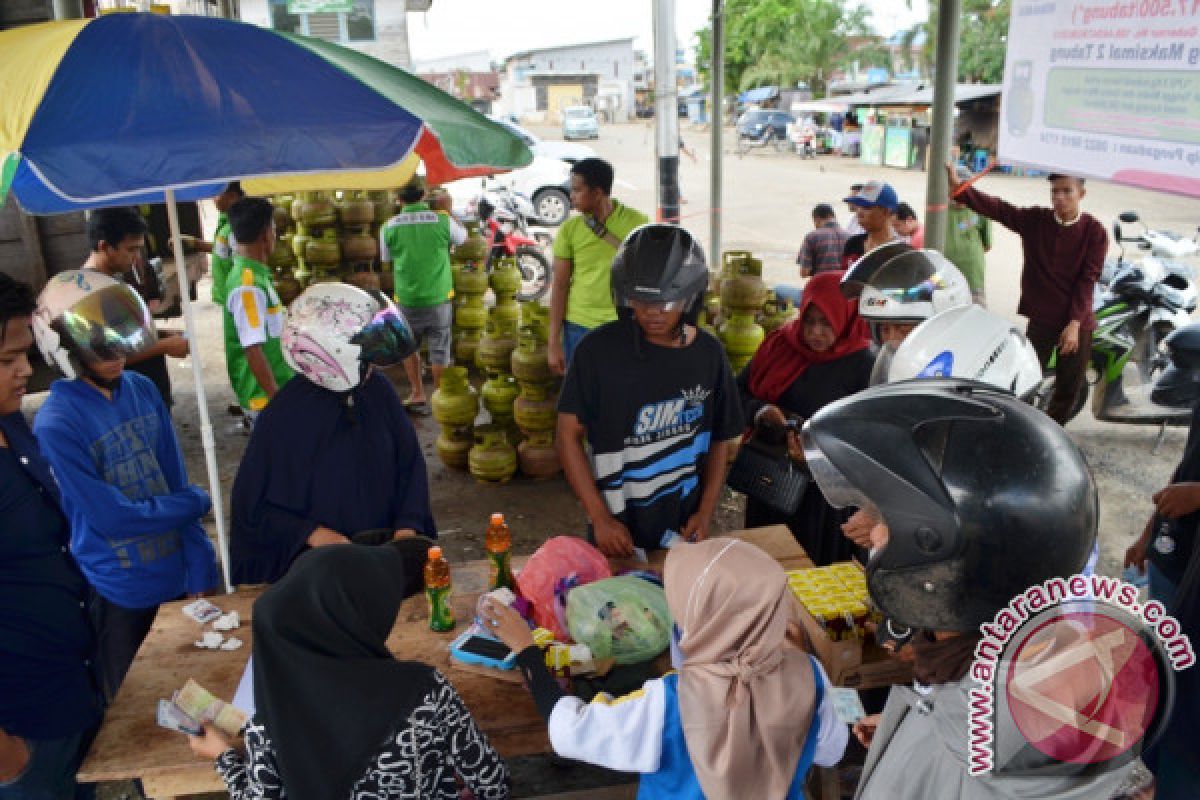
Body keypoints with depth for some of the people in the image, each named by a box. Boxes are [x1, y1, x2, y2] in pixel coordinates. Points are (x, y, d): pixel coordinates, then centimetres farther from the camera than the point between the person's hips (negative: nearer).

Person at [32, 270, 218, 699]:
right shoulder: (56, 426, -22)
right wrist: (197, 502, -8)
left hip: (178, 574, 5)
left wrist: (200, 570, -4)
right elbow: (113, 518, -21)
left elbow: (177, 484, -1)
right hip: (123, 593, -5)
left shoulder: (143, 390, -4)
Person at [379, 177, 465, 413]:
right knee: (439, 352, 9)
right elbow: (462, 237, 11)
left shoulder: (389, 227, -6)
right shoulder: (442, 219, -10)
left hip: (406, 299, 1)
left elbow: (387, 263, 8)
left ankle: (418, 395, 23)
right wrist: (447, 210, 19)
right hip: (439, 298, -1)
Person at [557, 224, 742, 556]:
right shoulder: (599, 349, -14)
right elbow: (569, 434, -10)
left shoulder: (708, 353, -4)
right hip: (619, 530, -2)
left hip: (682, 528, 3)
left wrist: (706, 512, -4)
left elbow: (719, 439, 5)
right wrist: (600, 518, -14)